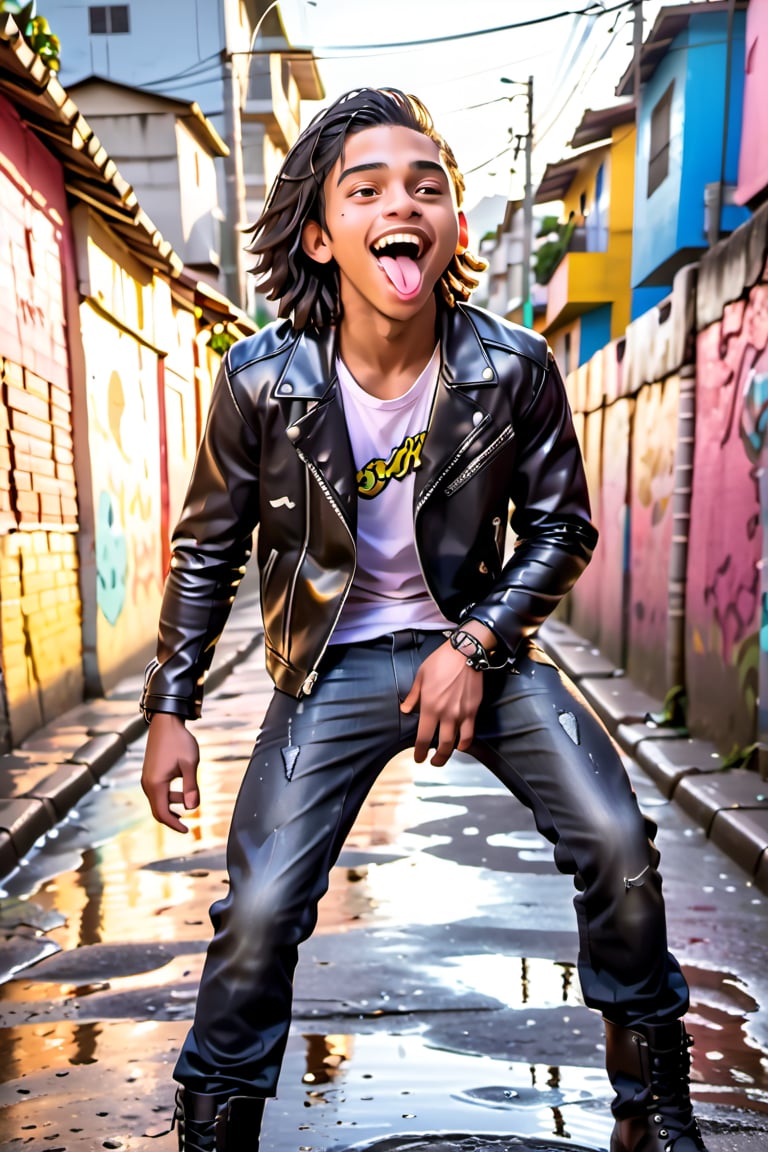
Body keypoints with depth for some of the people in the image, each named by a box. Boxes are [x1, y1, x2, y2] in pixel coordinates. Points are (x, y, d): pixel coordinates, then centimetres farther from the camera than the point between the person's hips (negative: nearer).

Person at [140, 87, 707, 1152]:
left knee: (619, 844, -5)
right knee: (260, 908, -8)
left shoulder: (514, 368, -12)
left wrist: (473, 644, -13)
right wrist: (170, 710, -1)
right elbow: (207, 553, -1)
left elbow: (560, 528, 0)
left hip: (482, 643, 2)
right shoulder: (261, 382, -13)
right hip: (335, 664, 0)